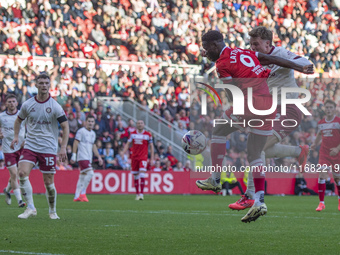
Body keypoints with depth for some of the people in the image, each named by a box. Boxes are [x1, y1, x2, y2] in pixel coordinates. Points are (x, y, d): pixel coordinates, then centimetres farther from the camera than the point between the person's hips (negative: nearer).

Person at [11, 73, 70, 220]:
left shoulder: (55, 106, -5)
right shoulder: (27, 104, 2)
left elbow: (65, 127, -3)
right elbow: (19, 120, 21)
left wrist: (63, 148, -11)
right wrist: (16, 136, 7)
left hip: (49, 148, -2)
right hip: (30, 146, 2)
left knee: (49, 182, 0)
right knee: (22, 173, -18)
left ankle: (52, 211, 19)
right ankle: (30, 208, -11)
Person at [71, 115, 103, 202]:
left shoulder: (93, 133, 18)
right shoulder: (81, 131, -5)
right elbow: (75, 143, -8)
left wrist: (99, 157, 21)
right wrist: (74, 155, -14)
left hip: (88, 158, 8)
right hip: (82, 157, -8)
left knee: (83, 177, 7)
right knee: (90, 173, -20)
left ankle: (77, 196, 10)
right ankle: (82, 193, -14)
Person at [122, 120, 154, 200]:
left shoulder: (148, 135, 1)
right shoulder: (132, 134, 8)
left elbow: (151, 147, 5)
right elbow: (128, 144, 14)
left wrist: (152, 159, 1)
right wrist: (123, 153, 1)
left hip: (143, 157, -3)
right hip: (134, 157, 3)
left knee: (142, 173, -19)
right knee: (135, 176, 5)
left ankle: (141, 194, -18)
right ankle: (137, 193, 15)